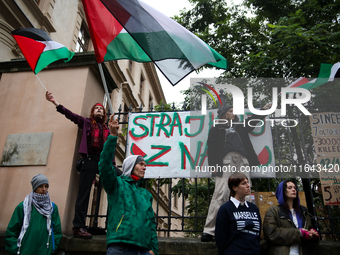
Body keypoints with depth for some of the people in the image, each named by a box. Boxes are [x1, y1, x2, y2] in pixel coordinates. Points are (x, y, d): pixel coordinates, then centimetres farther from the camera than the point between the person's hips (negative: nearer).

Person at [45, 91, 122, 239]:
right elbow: (70, 115, 3)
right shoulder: (86, 123, 13)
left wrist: (111, 163, 9)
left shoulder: (107, 129, 22)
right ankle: (78, 227, -4)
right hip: (90, 160, -4)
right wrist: (55, 102, -7)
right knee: (84, 193, -7)